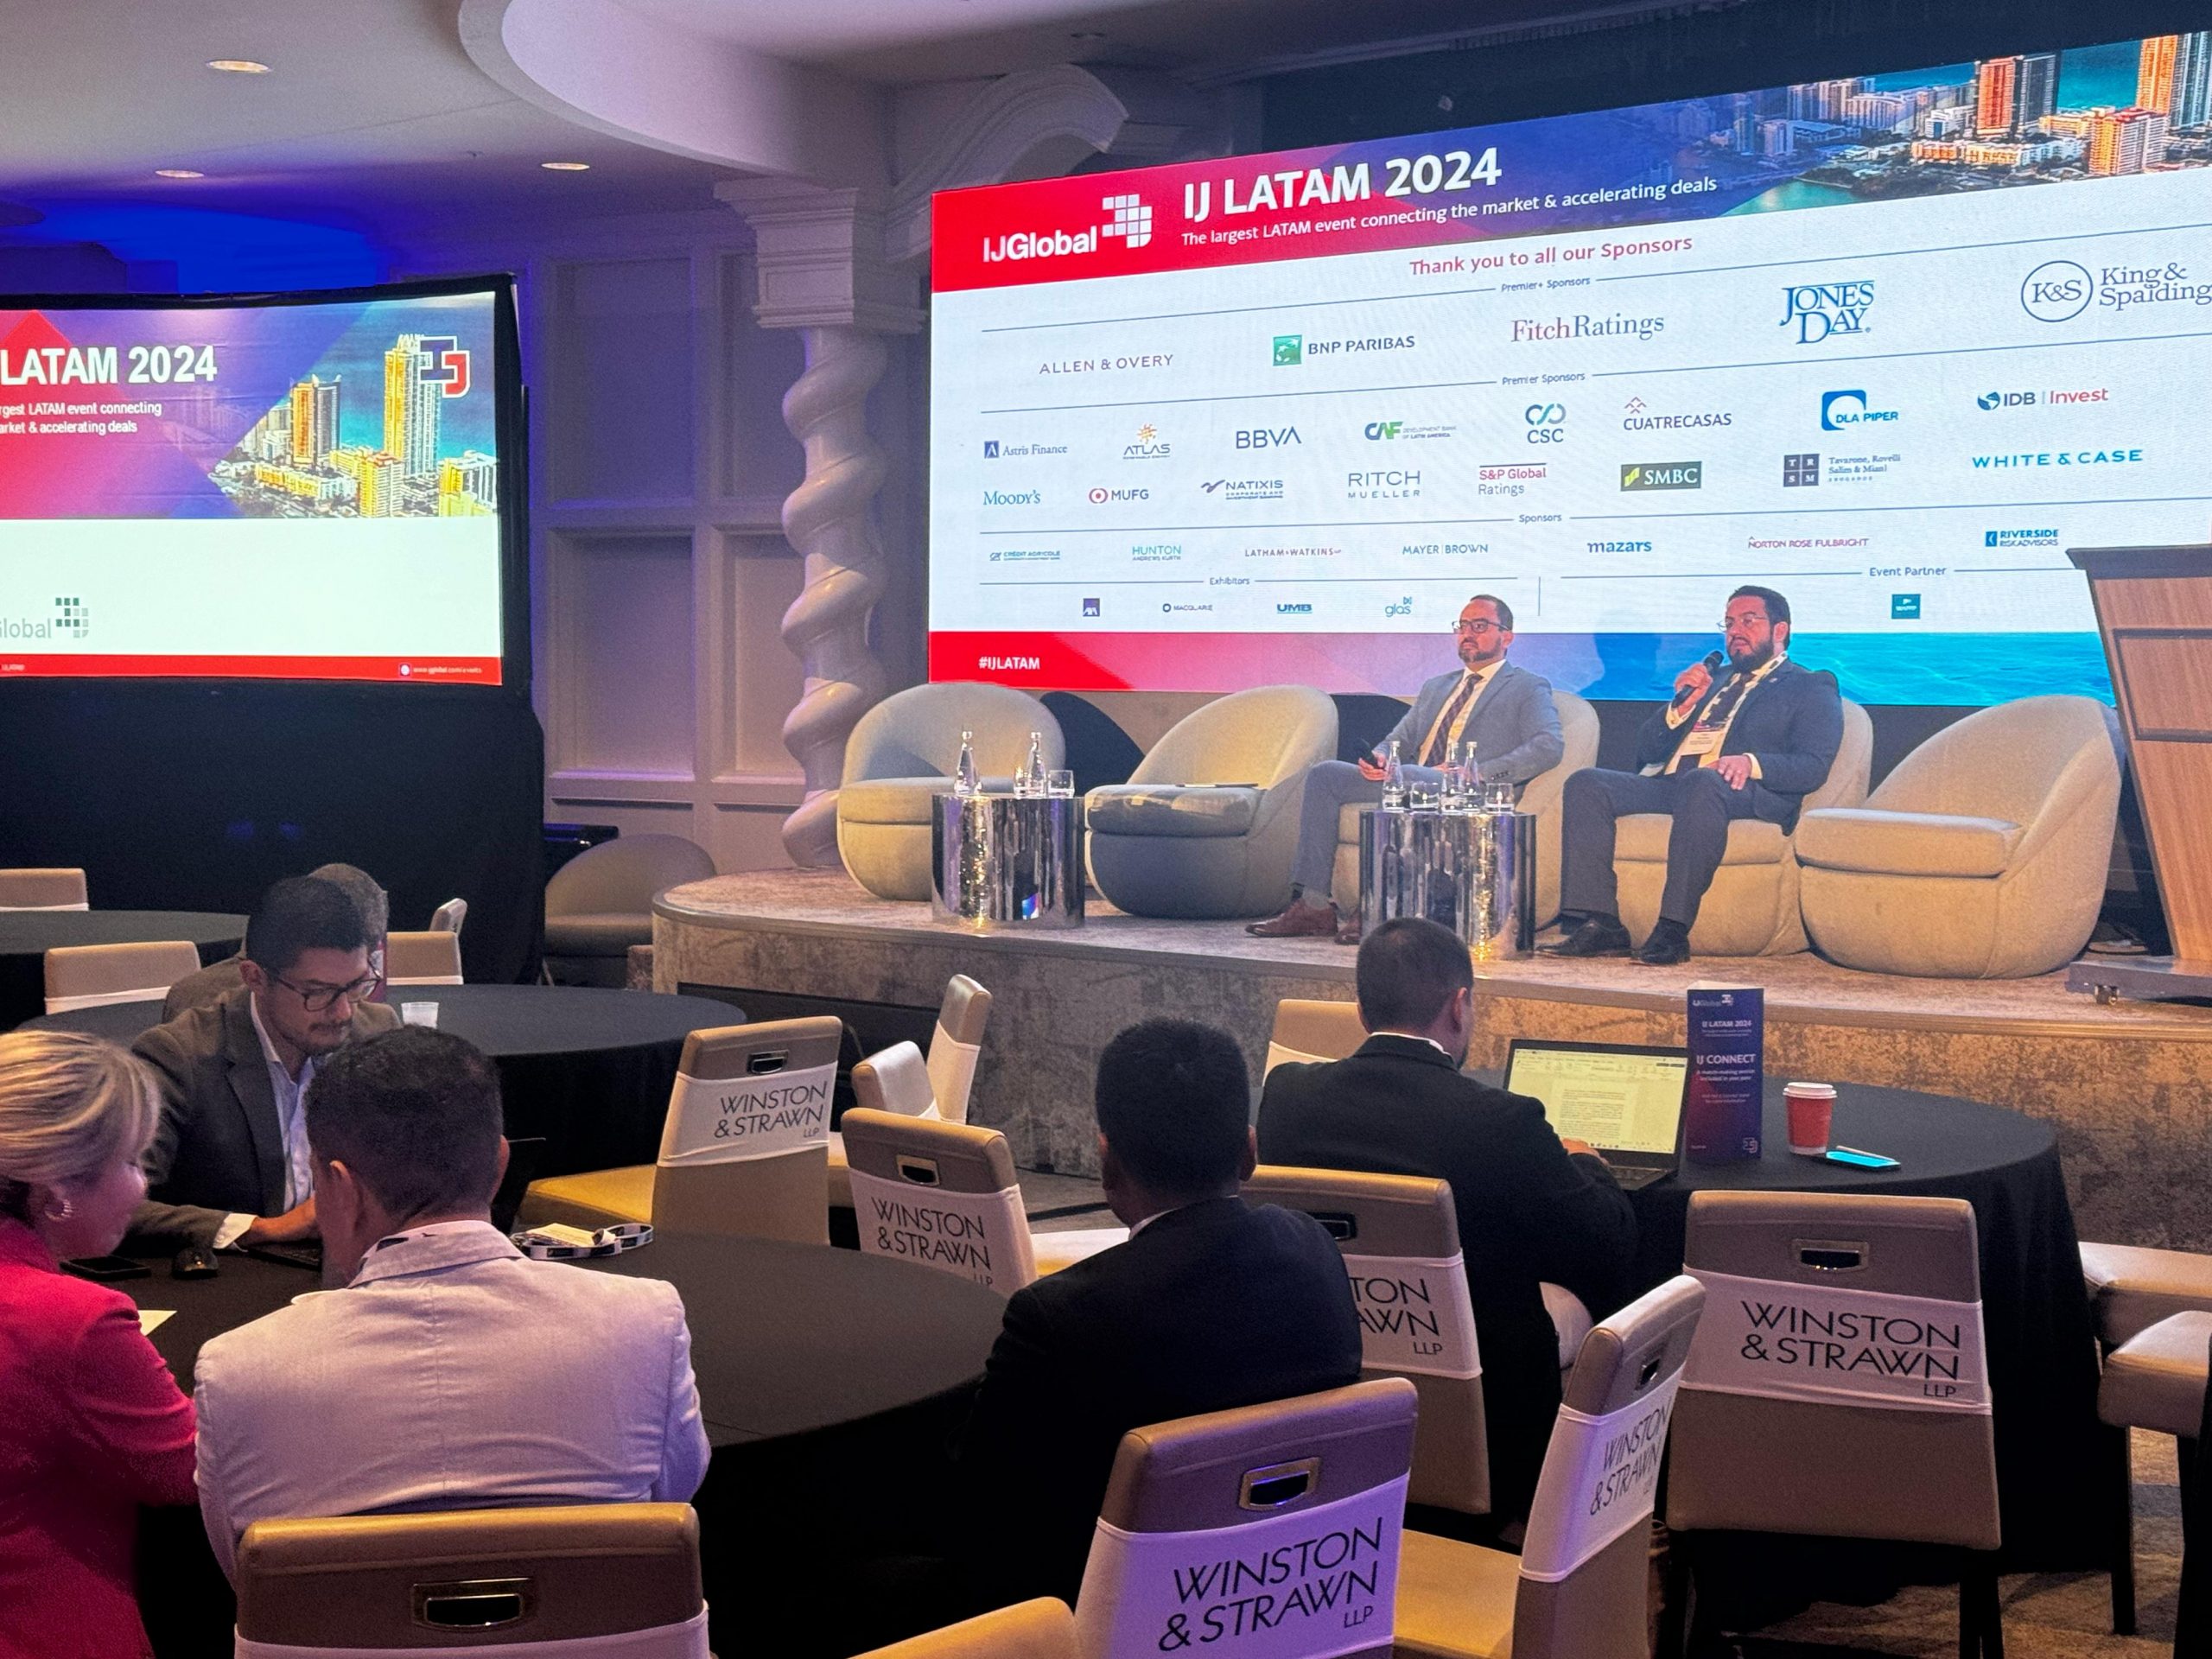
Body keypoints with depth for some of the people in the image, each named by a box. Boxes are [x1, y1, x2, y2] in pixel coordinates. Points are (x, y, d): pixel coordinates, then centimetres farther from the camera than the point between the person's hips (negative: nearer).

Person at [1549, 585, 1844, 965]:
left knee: (1702, 781, -40)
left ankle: (1673, 930, -42)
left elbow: (1813, 767, -3)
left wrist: (1752, 762, -21)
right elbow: (1647, 751, 26)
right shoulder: (1712, 682, 32)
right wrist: (1682, 705, 8)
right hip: (1669, 786, 6)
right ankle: (1600, 924, -26)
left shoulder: (1812, 688, 14)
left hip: (1750, 794, -6)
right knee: (1586, 783, -17)